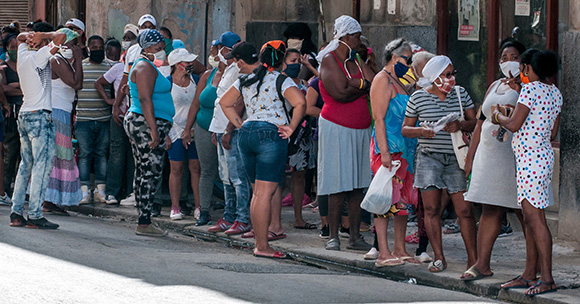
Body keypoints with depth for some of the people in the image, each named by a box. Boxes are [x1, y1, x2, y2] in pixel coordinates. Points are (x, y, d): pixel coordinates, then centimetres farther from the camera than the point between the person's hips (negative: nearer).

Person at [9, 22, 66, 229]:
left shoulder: (23, 55, 10)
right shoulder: (39, 56, -12)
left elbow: (21, 37, 31)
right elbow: (61, 37, -22)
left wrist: (31, 36, 11)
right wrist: (45, 35, -5)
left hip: (24, 116, 8)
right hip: (39, 116, -8)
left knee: (26, 165, 12)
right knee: (42, 165, -7)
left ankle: (16, 212, 9)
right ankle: (35, 215, -11)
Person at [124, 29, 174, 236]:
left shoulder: (149, 66, 21)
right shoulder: (145, 67, -12)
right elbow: (145, 99, -20)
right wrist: (154, 130, -24)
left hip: (137, 123, 11)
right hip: (147, 125, -11)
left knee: (143, 173, 10)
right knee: (151, 173, -10)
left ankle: (143, 222, 12)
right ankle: (144, 223, -11)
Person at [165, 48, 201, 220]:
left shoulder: (194, 80, 6)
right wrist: (165, 135, -8)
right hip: (177, 131, -3)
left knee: (196, 168, 2)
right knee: (176, 169, 0)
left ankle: (199, 206, 5)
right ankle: (175, 207, 7)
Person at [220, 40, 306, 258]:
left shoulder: (245, 80, 16)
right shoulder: (280, 80, -3)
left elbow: (225, 103, 21)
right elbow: (300, 102, -17)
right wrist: (291, 128, -8)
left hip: (246, 134, 6)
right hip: (271, 134, -6)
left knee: (259, 191, 15)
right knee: (265, 192, -8)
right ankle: (262, 246, -11)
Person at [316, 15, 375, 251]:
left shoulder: (355, 61, 14)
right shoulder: (329, 60, -7)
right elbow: (340, 93, -17)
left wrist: (352, 84, -13)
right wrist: (363, 86, -5)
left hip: (360, 130, 7)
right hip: (337, 129, -6)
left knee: (357, 185, 4)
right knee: (338, 185, -6)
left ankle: (355, 236, 8)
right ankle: (333, 236, 1)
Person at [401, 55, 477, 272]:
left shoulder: (461, 94, 8)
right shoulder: (418, 98, 2)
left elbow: (475, 123, 7)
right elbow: (405, 129, 7)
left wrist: (460, 125, -13)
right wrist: (421, 131, -13)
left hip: (456, 157, 1)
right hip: (429, 157, -1)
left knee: (464, 209, -4)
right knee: (431, 208, -3)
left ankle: (473, 258, 3)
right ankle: (438, 258, 4)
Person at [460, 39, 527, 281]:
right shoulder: (495, 86, 19)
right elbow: (481, 123, 21)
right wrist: (470, 157, 19)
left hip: (516, 156, -6)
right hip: (489, 156, 6)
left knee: (525, 213, -2)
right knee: (490, 211, 5)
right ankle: (482, 265, 5)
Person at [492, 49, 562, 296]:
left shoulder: (530, 89, -13)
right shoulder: (555, 93, 13)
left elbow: (514, 125, -15)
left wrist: (498, 116, 6)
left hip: (530, 158, -10)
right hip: (543, 154, 10)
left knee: (535, 219, -10)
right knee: (530, 219, 13)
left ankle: (547, 278, -11)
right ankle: (529, 275, 17)